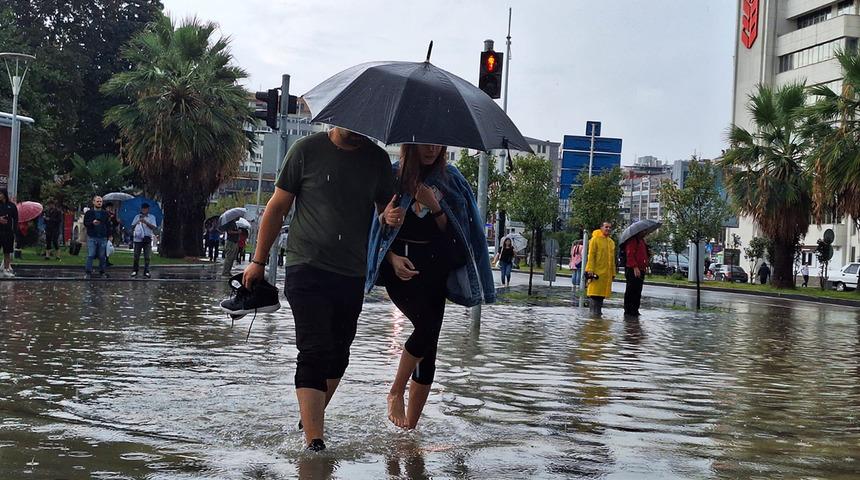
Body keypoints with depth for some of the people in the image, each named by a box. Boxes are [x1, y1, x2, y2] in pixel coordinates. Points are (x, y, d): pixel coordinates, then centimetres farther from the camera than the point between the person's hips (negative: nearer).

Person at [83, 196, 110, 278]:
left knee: (102, 256, 6)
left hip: (103, 238, 2)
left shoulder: (105, 213, 11)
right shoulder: (89, 213, 5)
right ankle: (89, 272, 1)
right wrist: (92, 223, -16)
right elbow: (85, 223, -1)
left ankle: (102, 271, 15)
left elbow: (108, 225, 12)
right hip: (92, 237, -2)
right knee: (90, 255, -4)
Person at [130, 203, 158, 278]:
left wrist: (145, 222, -16)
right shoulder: (137, 217, 13)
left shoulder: (152, 217, 7)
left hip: (147, 238, -1)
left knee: (147, 257, -2)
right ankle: (134, 271, 13)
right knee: (136, 256, 2)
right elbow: (132, 226, 11)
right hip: (138, 238, 1)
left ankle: (146, 272, 2)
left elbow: (154, 227, -5)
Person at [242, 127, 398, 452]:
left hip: (353, 275, 4)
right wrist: (258, 261, 2)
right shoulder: (307, 150, -2)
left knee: (337, 356, 12)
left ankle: (312, 418, 32)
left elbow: (386, 210, 17)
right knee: (315, 352, -13)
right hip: (307, 268, -4)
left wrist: (391, 216, -9)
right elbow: (277, 208, 3)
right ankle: (314, 442, -15)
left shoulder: (377, 159, 7)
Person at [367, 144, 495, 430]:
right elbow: (377, 228, 3)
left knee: (429, 347, -1)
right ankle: (396, 392, -3)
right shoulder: (393, 176, 2)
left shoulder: (449, 178, 9)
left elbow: (450, 230, 7)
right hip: (401, 265, -3)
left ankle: (411, 425, 5)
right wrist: (393, 258, -12)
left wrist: (434, 206, -11)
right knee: (427, 326, -24)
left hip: (434, 267, 3)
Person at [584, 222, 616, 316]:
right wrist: (590, 270, -15)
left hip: (607, 272, 6)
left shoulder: (611, 242, 16)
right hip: (597, 271, -6)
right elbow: (591, 256, -8)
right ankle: (594, 311, -5)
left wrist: (613, 272, 16)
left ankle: (599, 310, 13)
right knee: (595, 292, -7)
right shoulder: (595, 239, -3)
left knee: (602, 293, 7)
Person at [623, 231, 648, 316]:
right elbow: (630, 254, -19)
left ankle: (635, 310, 15)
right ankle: (628, 311, -2)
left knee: (638, 293, 10)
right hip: (633, 271, -9)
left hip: (640, 271, 10)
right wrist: (635, 267, -25)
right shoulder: (632, 240, -9)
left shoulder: (642, 241, 23)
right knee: (631, 291, -6)